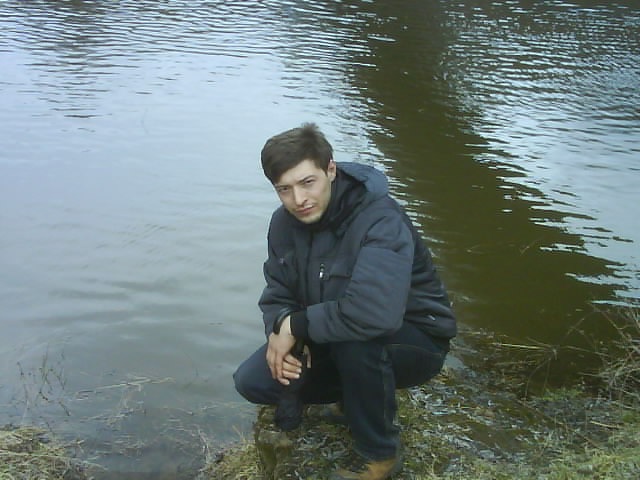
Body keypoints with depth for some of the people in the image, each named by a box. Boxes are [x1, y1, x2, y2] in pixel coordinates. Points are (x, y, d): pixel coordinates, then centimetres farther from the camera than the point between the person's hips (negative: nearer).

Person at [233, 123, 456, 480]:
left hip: (414, 343, -6)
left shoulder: (381, 221, -30)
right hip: (334, 343, 7)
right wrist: (281, 329, -22)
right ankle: (361, 392, 15)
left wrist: (297, 325, -31)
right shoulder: (285, 222, -5)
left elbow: (376, 312, -45)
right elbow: (278, 296, 2)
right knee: (253, 382, -7)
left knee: (355, 337, -38)